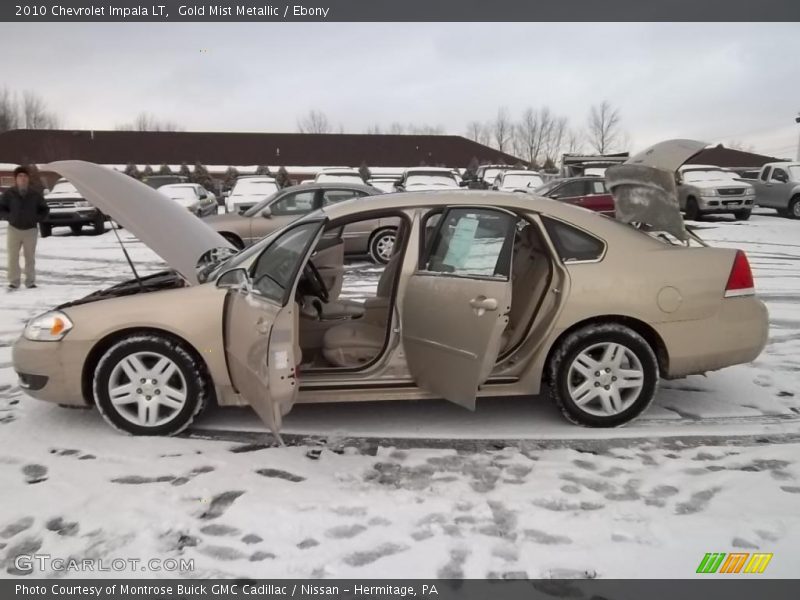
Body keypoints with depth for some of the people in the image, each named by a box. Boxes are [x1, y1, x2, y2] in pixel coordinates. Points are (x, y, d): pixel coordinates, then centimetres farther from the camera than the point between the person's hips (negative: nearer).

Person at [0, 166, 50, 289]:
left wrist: (37, 218, -4)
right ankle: (14, 282, 5)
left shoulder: (35, 194, 3)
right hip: (14, 229, 0)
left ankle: (30, 281, 9)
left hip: (31, 230, 0)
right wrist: (10, 217, -9)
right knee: (13, 257, -1)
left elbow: (44, 209, 11)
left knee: (30, 257, 2)